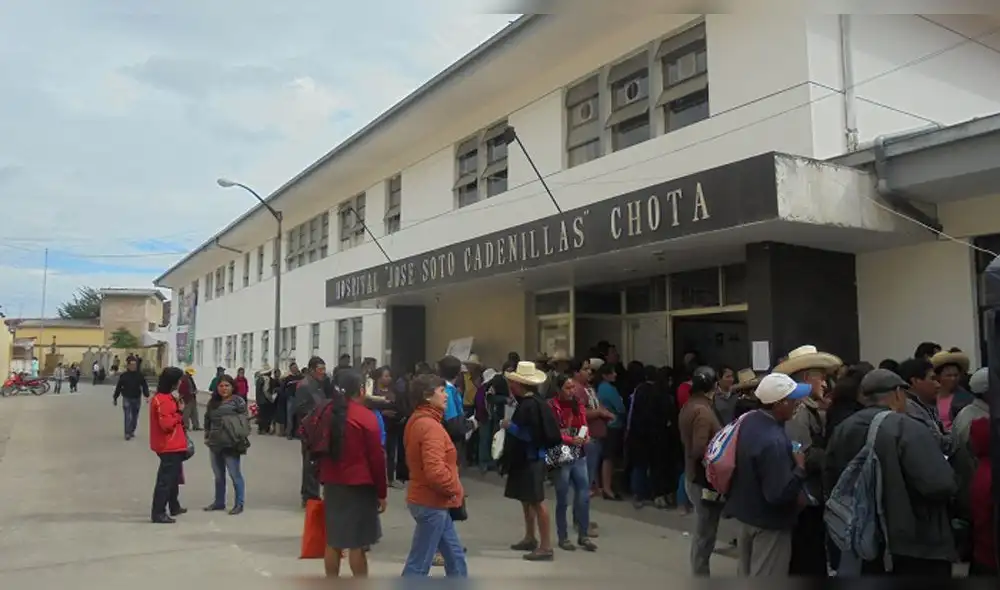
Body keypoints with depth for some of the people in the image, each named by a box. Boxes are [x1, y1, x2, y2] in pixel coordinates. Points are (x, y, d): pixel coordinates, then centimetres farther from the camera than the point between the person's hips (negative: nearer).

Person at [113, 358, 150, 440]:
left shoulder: (139, 375, -2)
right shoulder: (123, 376, -5)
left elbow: (144, 386, -3)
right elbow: (118, 388, 1)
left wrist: (147, 396, -14)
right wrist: (115, 398, 5)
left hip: (136, 399, 2)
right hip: (127, 399, -2)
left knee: (135, 417, 13)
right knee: (128, 416, -9)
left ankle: (132, 431, 29)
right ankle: (127, 433, -6)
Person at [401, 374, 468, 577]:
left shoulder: (417, 421, 9)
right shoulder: (430, 426, -22)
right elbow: (435, 471, -32)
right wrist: (456, 488, -14)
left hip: (432, 501, 10)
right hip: (432, 503, -10)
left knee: (455, 557, 18)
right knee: (418, 564, 0)